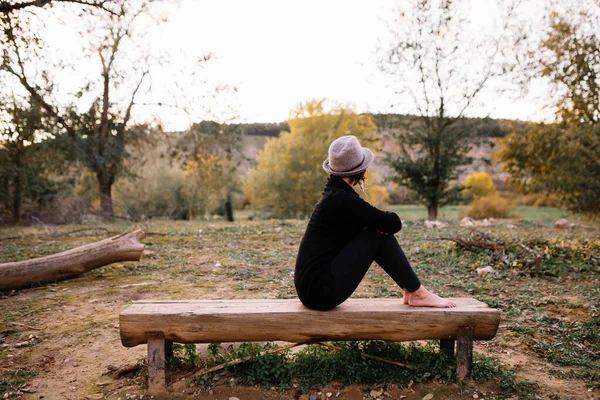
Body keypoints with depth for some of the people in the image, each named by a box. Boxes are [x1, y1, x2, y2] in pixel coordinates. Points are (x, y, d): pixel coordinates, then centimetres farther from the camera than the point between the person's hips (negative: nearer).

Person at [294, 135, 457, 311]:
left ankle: (411, 290, 13)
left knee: (379, 228, 8)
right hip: (321, 291, -9)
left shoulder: (334, 192, 9)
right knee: (379, 234, -10)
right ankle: (418, 294, 2)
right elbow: (394, 223, -15)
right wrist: (383, 221, 7)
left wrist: (381, 221, -2)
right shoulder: (343, 199, -19)